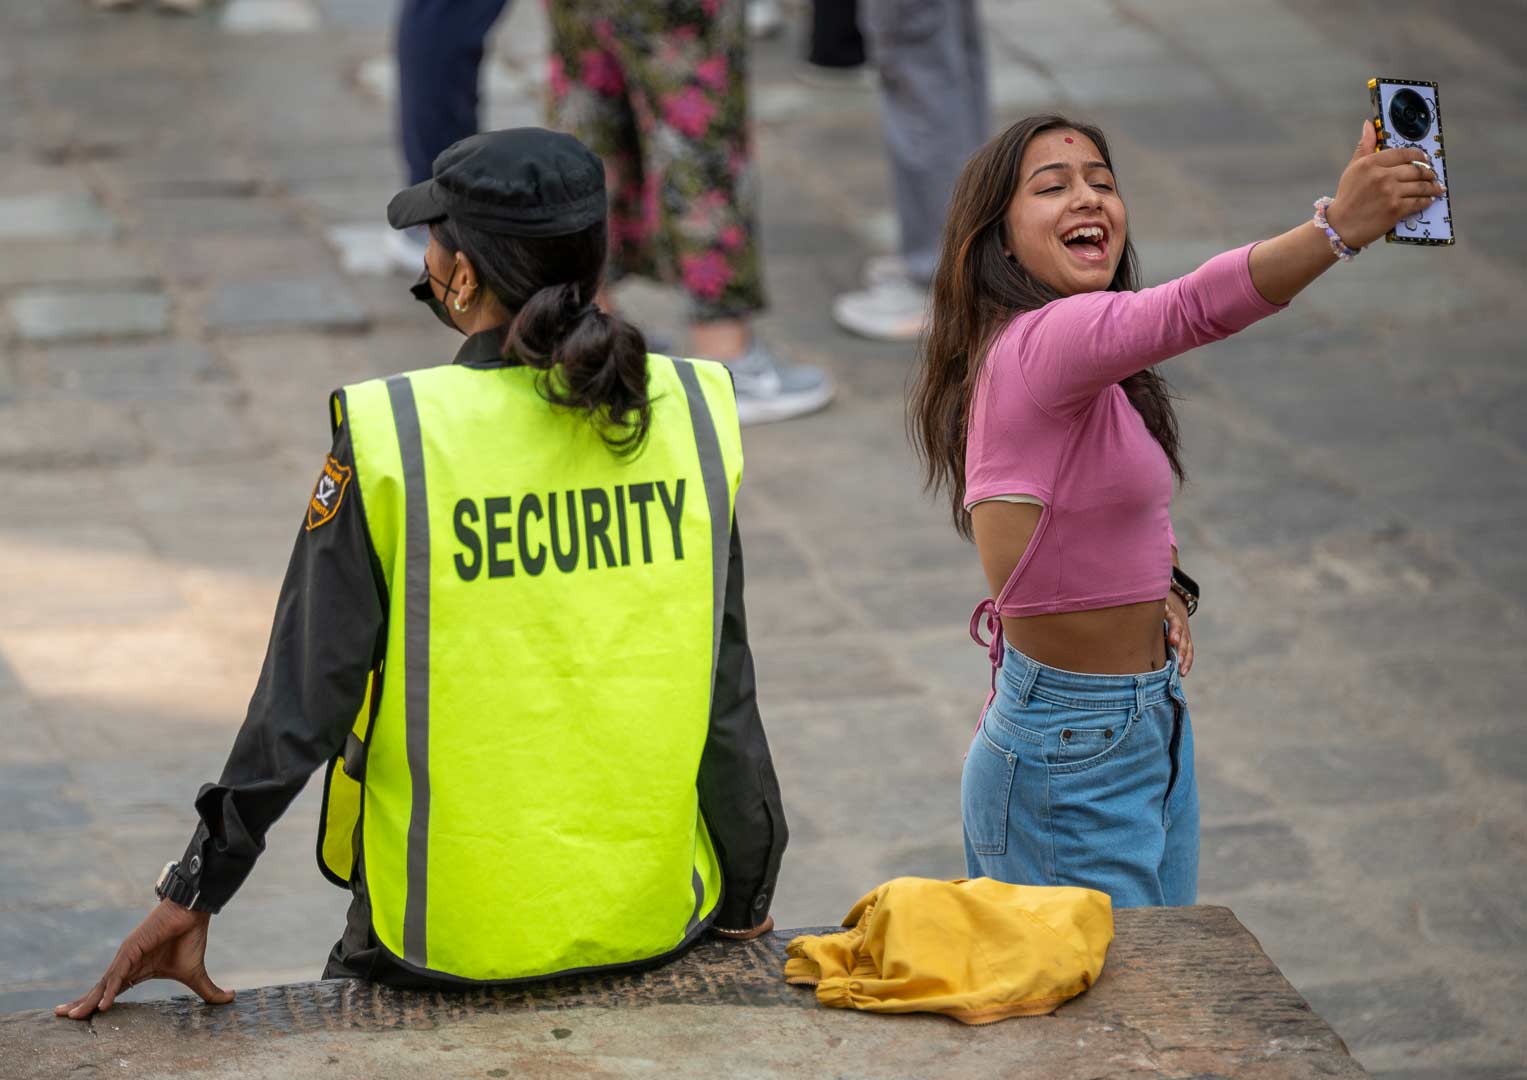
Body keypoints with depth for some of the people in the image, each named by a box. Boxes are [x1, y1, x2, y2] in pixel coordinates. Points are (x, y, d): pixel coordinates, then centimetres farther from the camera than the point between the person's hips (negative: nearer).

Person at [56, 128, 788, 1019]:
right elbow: (727, 693, 1)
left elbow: (302, 700, -9)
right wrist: (747, 901, 14)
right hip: (657, 926, 3)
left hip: (453, 938, -2)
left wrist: (193, 898, 2)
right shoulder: (688, 418, -4)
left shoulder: (390, 440, -13)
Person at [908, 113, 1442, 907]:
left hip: (1146, 731, 10)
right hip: (1073, 754, -10)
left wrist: (1156, 587, 2)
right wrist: (1337, 229, -55)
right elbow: (1191, 309, -41)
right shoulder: (1040, 341, -22)